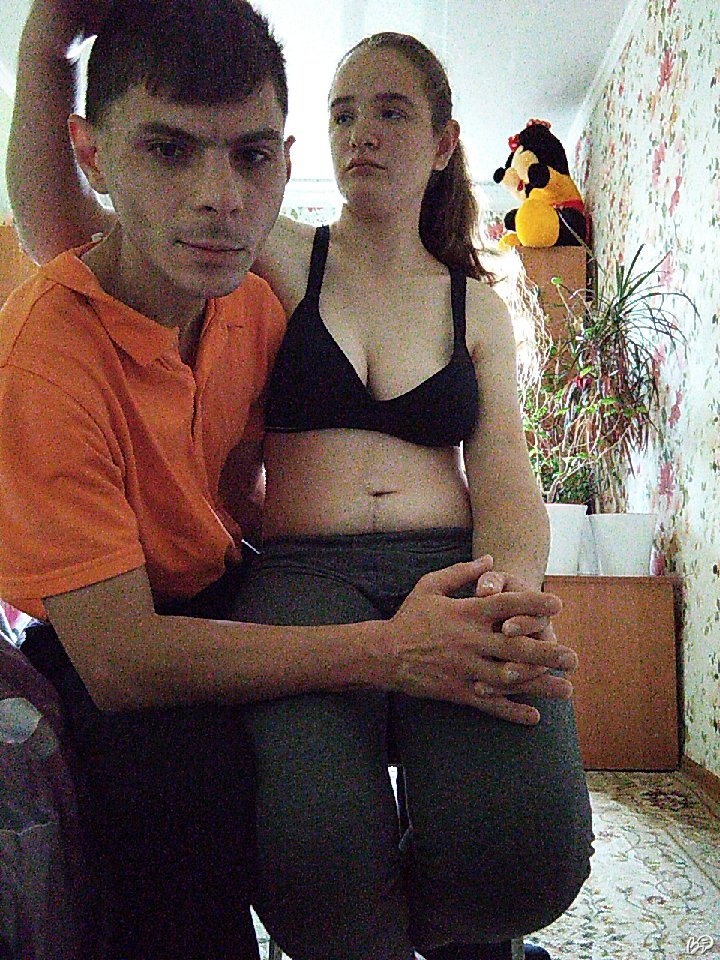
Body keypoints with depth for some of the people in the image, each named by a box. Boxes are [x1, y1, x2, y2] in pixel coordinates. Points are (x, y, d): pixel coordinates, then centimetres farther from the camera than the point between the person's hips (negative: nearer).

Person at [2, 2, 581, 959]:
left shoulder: (252, 305, -5)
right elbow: (118, 660, -31)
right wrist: (390, 651, -34)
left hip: (223, 599, 6)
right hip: (93, 644, -6)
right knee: (185, 777, -37)